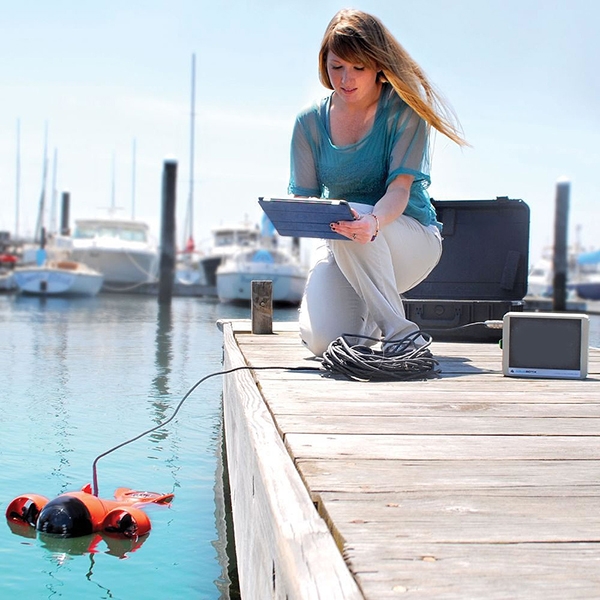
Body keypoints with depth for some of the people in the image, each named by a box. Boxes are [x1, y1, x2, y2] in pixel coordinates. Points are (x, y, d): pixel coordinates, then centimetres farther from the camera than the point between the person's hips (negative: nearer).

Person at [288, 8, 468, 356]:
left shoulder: (405, 111, -8)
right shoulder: (311, 122, 2)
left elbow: (400, 188, -19)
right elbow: (303, 197, -2)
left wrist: (375, 221, -41)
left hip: (412, 239, -3)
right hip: (340, 249, 3)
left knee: (352, 215, -37)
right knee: (321, 341, -22)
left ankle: (400, 334, -27)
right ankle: (368, 320, 16)